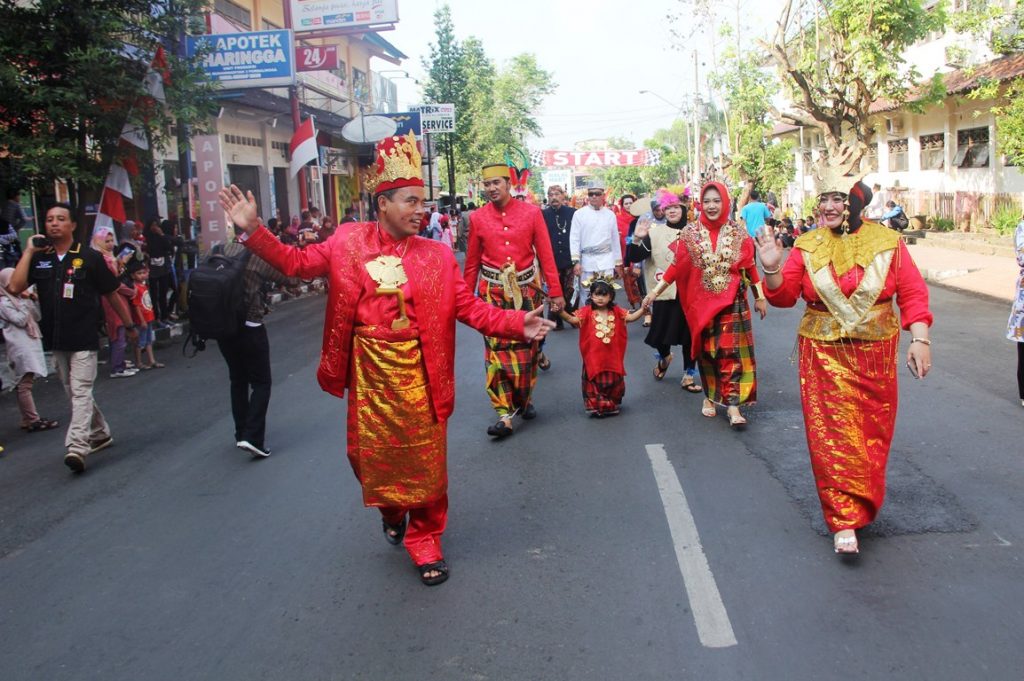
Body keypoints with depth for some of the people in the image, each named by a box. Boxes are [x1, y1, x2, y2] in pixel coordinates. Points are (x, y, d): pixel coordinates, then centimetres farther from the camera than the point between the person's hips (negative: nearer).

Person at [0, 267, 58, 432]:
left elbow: (37, 317, 17)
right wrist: (26, 302, -9)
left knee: (24, 384, 11)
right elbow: (20, 320, -14)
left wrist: (33, 301, 4)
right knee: (24, 384, -10)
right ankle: (33, 420, -12)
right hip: (20, 347, -9)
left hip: (30, 344, 9)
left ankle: (28, 419, 14)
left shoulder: (19, 298, 19)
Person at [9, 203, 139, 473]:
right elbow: (15, 287, -9)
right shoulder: (39, 258, 5)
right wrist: (29, 251, -8)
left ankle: (77, 447, -18)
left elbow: (111, 294, 3)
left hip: (84, 338, -5)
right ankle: (100, 434, 30)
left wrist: (129, 325, 8)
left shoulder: (90, 257, -4)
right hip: (55, 339, 5)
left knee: (81, 393, -10)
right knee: (75, 393, 15)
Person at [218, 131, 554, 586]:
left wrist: (517, 324, -19)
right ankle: (391, 513, 45)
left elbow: (470, 308, -5)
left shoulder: (437, 256, -2)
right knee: (371, 451, 15)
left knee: (424, 457, 4)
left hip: (416, 373, -1)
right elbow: (297, 262, 4)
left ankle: (424, 540, 23)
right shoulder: (349, 242, 1)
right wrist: (253, 229, -7)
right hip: (367, 370, 2)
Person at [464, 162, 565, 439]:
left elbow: (546, 254, -2)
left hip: (526, 289, 1)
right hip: (493, 291, 0)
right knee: (497, 350, -5)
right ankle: (504, 414, -4)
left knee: (526, 347, 11)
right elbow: (472, 261, 7)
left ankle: (525, 399, 30)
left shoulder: (531, 212, -3)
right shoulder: (477, 217, 0)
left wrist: (556, 292, -3)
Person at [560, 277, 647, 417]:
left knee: (613, 382, 15)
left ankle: (612, 406, 34)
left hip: (612, 357, 3)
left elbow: (631, 317, -3)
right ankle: (596, 407, 18)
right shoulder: (587, 312, -9)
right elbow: (573, 319, -19)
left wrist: (643, 308, -17)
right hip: (593, 357, -3)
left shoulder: (616, 311, 1)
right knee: (594, 383, 6)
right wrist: (562, 312, -37)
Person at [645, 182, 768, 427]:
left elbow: (749, 267, 4)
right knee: (706, 350, 9)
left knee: (732, 351, -5)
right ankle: (709, 396, 25)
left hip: (731, 302, 0)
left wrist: (760, 297, 7)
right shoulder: (690, 233, -2)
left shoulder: (737, 233, 0)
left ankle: (732, 404, -4)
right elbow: (677, 266, -1)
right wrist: (655, 291, -6)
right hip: (702, 302, 0)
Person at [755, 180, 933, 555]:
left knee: (871, 433, 12)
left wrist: (920, 340, -10)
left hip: (875, 354, 1)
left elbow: (913, 293, -2)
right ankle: (844, 522, 3)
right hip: (823, 355, -1)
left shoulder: (887, 243, -2)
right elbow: (784, 296, -2)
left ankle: (862, 502, 35)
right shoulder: (807, 246, 0)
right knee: (833, 435, -4)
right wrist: (772, 270, -21)